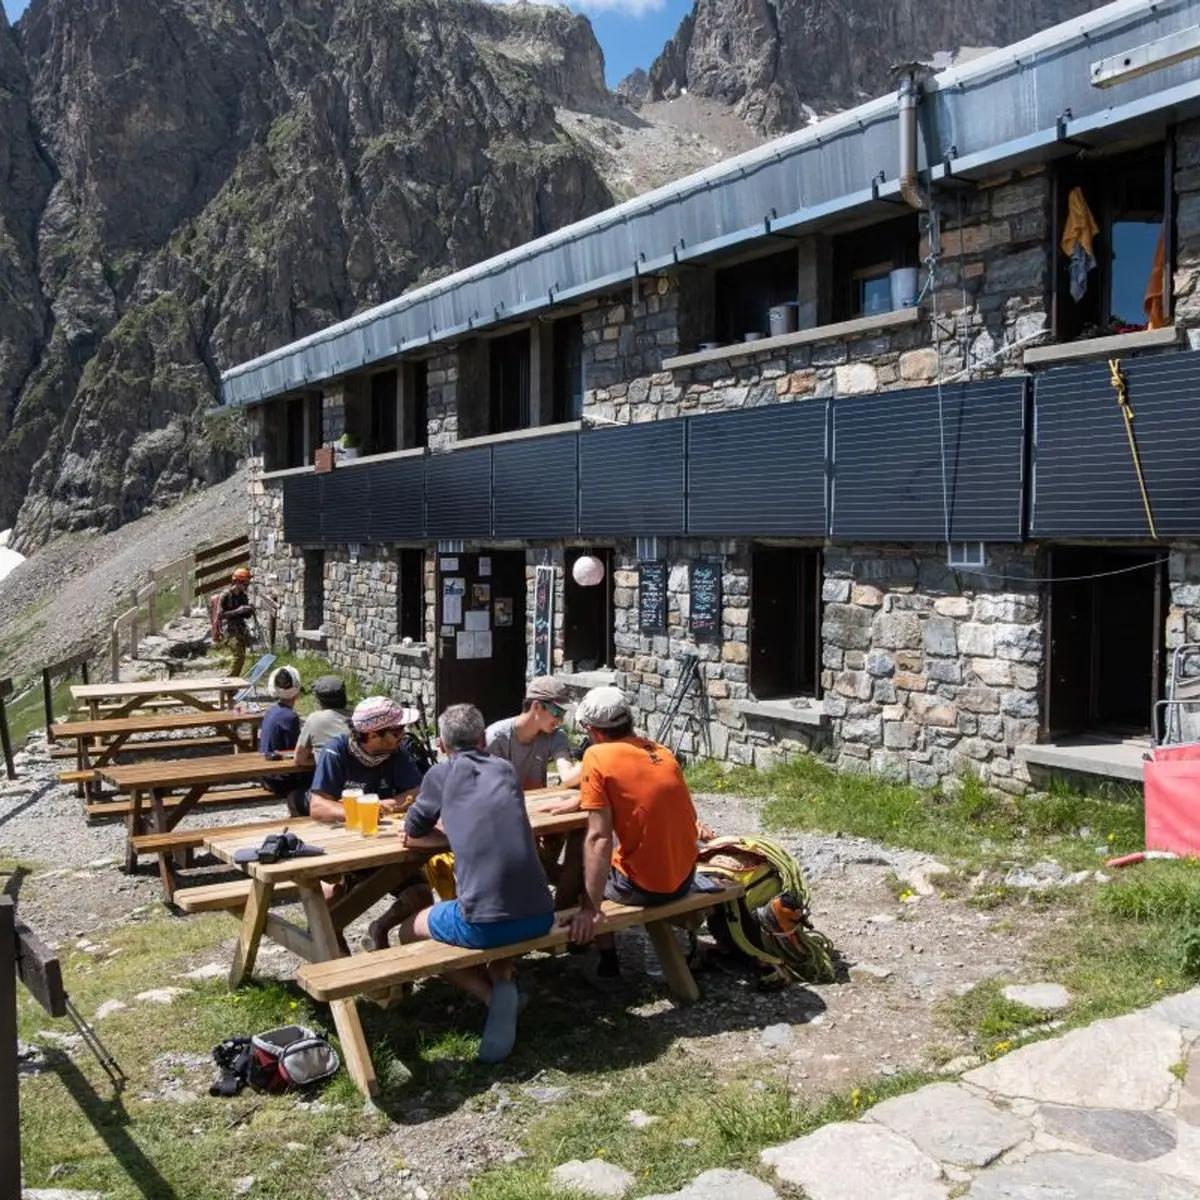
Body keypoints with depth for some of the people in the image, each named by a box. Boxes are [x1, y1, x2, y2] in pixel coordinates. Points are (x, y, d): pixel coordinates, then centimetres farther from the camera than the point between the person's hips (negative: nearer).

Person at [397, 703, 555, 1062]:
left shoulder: (441, 773, 8)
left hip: (485, 922, -5)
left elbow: (412, 836, 19)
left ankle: (493, 994, 3)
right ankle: (504, 982, 10)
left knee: (409, 931, 24)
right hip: (540, 915, 5)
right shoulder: (506, 770, 18)